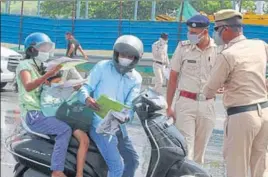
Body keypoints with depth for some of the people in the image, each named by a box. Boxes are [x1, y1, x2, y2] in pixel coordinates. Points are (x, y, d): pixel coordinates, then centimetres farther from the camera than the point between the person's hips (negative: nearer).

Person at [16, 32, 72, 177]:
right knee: (65, 130, -26)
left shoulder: (40, 68, 21)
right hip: (33, 115, -9)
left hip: (44, 111, 9)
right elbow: (28, 86, -27)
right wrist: (48, 74, -39)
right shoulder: (25, 65, -7)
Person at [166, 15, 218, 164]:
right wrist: (168, 106, 1)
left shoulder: (218, 49, -2)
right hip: (186, 103, -1)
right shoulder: (183, 47, -3)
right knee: (185, 148, -7)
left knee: (200, 151, 12)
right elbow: (173, 78, 2)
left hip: (208, 105, 2)